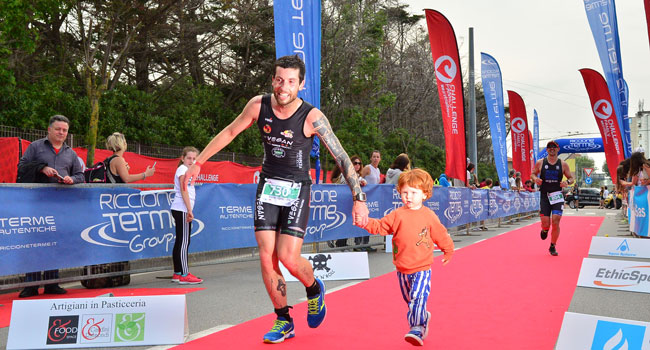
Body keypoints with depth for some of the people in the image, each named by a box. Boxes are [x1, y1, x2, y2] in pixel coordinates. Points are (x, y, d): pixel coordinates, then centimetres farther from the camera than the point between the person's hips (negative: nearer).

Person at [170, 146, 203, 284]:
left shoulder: (187, 170, 21)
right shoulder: (183, 170, -7)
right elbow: (184, 191, -15)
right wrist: (189, 210, -19)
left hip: (181, 210, 10)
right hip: (182, 210, -10)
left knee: (180, 242, 11)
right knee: (183, 242, -10)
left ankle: (177, 273, 16)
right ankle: (184, 275, -9)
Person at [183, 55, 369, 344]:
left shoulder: (312, 117, -18)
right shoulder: (259, 105, -7)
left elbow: (341, 157, -17)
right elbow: (229, 133, 8)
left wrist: (359, 198, -22)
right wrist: (197, 163, 12)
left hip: (297, 190, -3)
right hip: (268, 187, 4)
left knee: (288, 257, -12)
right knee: (266, 258, -3)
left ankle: (315, 290, 22)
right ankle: (283, 321, 14)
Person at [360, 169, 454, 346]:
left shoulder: (429, 216, -3)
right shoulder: (397, 215, 0)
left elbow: (441, 235, 8)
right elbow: (380, 226, -3)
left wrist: (448, 251, 18)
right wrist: (366, 222, -20)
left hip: (422, 268, -3)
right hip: (402, 269, 4)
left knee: (417, 297, -17)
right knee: (410, 300, 16)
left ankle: (417, 329, -12)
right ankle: (424, 318, 39)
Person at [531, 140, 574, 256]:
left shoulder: (563, 164, 3)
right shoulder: (540, 163, 2)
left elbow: (571, 178, 10)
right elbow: (533, 174, 13)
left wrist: (567, 182, -13)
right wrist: (535, 179, -11)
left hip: (557, 196, 0)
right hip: (544, 196, 0)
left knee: (556, 222, -10)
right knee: (545, 223, -5)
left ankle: (552, 247, 8)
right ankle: (545, 230, 35)